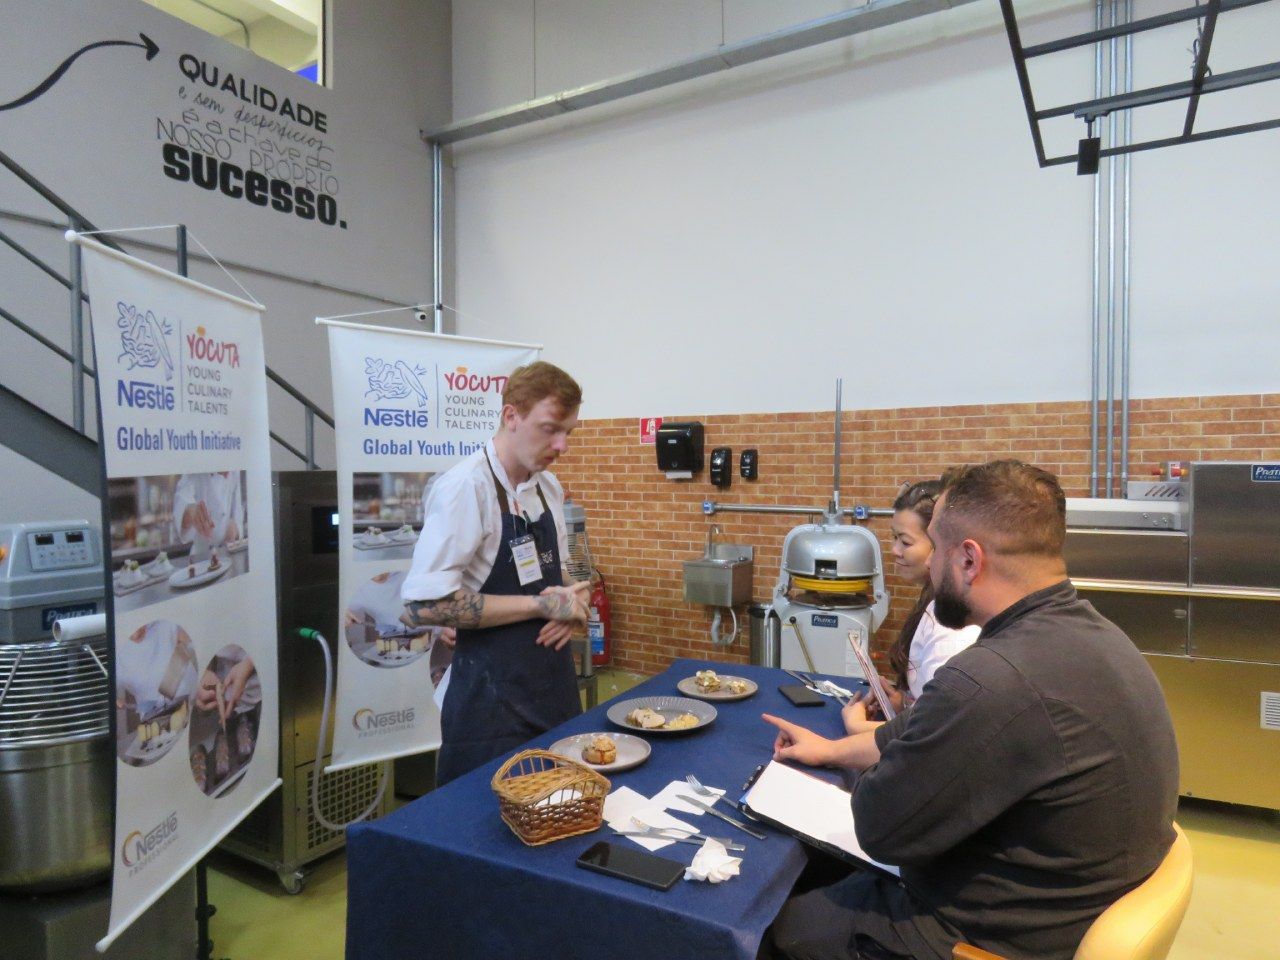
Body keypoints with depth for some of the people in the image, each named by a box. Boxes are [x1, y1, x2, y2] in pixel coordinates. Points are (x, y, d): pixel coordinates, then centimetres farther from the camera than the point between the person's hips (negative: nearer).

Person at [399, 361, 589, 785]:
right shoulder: (465, 487, -18)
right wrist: (540, 606, -21)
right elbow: (424, 605, -24)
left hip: (555, 684, 8)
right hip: (492, 695, -7)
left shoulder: (549, 487, 6)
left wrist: (571, 601, -6)